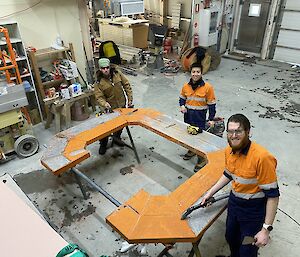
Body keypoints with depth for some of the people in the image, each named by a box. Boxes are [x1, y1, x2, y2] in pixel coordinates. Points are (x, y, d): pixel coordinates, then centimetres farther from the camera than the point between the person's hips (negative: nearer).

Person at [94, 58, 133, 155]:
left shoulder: (117, 73, -11)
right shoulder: (99, 82, -18)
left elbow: (126, 85, -4)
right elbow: (99, 97, -19)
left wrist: (130, 99, -5)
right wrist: (104, 104, -40)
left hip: (122, 104, 4)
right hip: (110, 107, -3)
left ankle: (117, 138, 47)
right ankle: (103, 144, 24)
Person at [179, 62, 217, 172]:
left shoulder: (207, 87, -14)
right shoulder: (186, 86, -2)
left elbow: (211, 104, -9)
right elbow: (182, 98, 14)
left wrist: (211, 119, -9)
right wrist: (182, 106, -7)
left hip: (200, 117, -4)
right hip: (188, 115, 5)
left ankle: (201, 159, 16)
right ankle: (191, 150, 45)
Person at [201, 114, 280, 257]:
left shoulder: (261, 157, -31)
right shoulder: (229, 151, -8)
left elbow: (273, 194, -25)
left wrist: (266, 229, -24)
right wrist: (210, 192, 8)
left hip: (254, 210, -6)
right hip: (233, 202, 7)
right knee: (230, 238, 28)